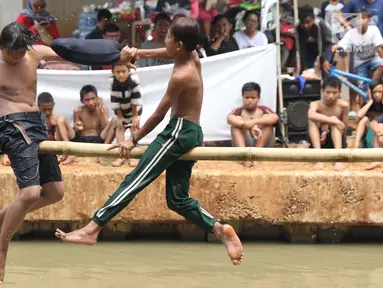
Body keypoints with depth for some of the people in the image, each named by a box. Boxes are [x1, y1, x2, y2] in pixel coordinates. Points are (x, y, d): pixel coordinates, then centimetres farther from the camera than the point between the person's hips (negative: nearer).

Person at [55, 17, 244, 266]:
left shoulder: (181, 76, -17)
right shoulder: (193, 56, 7)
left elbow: (159, 115, -13)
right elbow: (164, 53, 27)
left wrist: (134, 140, -5)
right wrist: (139, 53, 12)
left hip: (179, 131, -10)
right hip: (192, 133, 10)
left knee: (135, 181, -14)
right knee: (178, 199, 9)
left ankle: (91, 230, -19)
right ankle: (220, 230, -4)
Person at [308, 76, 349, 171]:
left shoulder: (344, 105, -11)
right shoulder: (316, 104, -14)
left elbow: (344, 127, -8)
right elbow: (311, 115, -38)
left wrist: (327, 131, -24)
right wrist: (333, 121, -43)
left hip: (337, 141, 0)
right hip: (320, 141, 0)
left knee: (334, 120, -28)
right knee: (312, 121, -27)